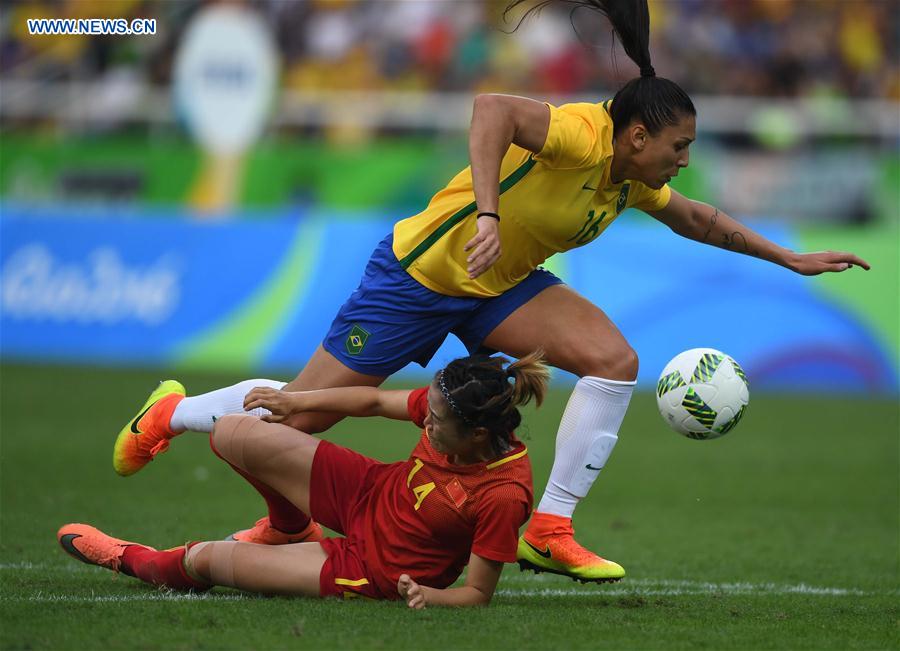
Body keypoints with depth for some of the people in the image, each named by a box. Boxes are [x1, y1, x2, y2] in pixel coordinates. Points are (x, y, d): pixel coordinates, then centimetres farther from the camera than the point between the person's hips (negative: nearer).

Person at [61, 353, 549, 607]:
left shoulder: (504, 496, -35)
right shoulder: (448, 405, -19)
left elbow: (479, 593, -23)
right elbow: (375, 400, 1)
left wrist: (427, 595, -41)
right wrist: (298, 401, 0)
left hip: (377, 571, -6)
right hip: (369, 493, 6)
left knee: (204, 560, 1)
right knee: (231, 434, 2)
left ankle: (128, 558, 40)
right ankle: (292, 528, 36)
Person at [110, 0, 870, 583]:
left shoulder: (633, 180, 0)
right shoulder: (580, 136, -27)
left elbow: (697, 219, 19)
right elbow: (493, 107, -44)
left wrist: (792, 258, 21)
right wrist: (487, 213, -52)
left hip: (501, 285, 8)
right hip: (420, 271, -8)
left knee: (616, 358, -13)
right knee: (302, 413, -1)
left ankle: (550, 531, -8)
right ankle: (170, 415, 28)